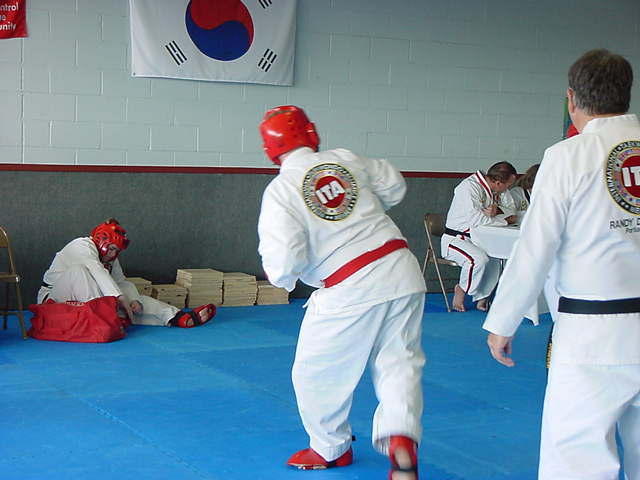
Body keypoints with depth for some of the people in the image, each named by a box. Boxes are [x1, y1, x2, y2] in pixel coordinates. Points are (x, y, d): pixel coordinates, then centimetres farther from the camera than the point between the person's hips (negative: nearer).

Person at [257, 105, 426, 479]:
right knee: (399, 362, 10)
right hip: (402, 273, 5)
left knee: (318, 373, 16)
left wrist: (279, 275, 6)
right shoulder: (346, 160, 5)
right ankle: (401, 438, -10)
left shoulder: (280, 191, -9)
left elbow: (284, 263, -17)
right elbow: (394, 187, 21)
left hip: (349, 291, -4)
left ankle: (331, 448, 32)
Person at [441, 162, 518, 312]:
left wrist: (498, 210, -18)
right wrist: (505, 220, -19)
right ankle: (462, 289, -6)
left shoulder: (500, 189, 3)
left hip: (480, 239, 8)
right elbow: (476, 219, -31)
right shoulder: (469, 187, -23)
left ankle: (482, 298, -4)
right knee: (479, 259, -33)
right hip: (455, 239, -8)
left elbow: (512, 209, 6)